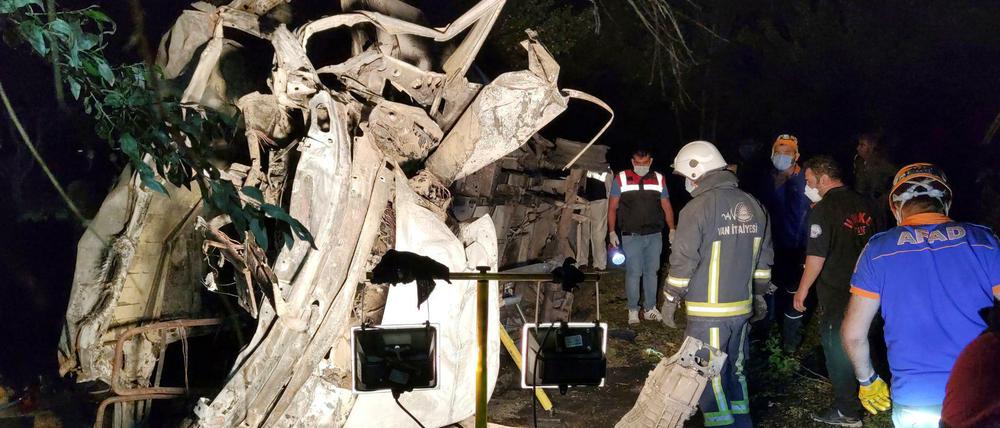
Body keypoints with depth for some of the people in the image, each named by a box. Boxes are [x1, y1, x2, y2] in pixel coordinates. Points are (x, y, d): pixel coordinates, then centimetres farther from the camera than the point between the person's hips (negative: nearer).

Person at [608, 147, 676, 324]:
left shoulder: (659, 179, 6)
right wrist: (612, 232, -5)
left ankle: (650, 309, 19)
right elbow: (612, 207, 1)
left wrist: (672, 230, 4)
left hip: (654, 236, 3)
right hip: (631, 236, -3)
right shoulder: (621, 179, -1)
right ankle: (633, 310, 10)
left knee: (651, 272, 9)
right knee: (633, 273, -1)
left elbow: (666, 207, 11)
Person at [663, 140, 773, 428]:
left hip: (708, 312, -7)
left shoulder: (698, 207, -15)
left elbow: (683, 260, -14)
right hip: (743, 307, 7)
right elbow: (764, 256, 14)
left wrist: (671, 297, -2)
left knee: (709, 374, 3)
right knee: (735, 368, 18)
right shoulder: (752, 205, 7)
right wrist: (760, 293, 23)